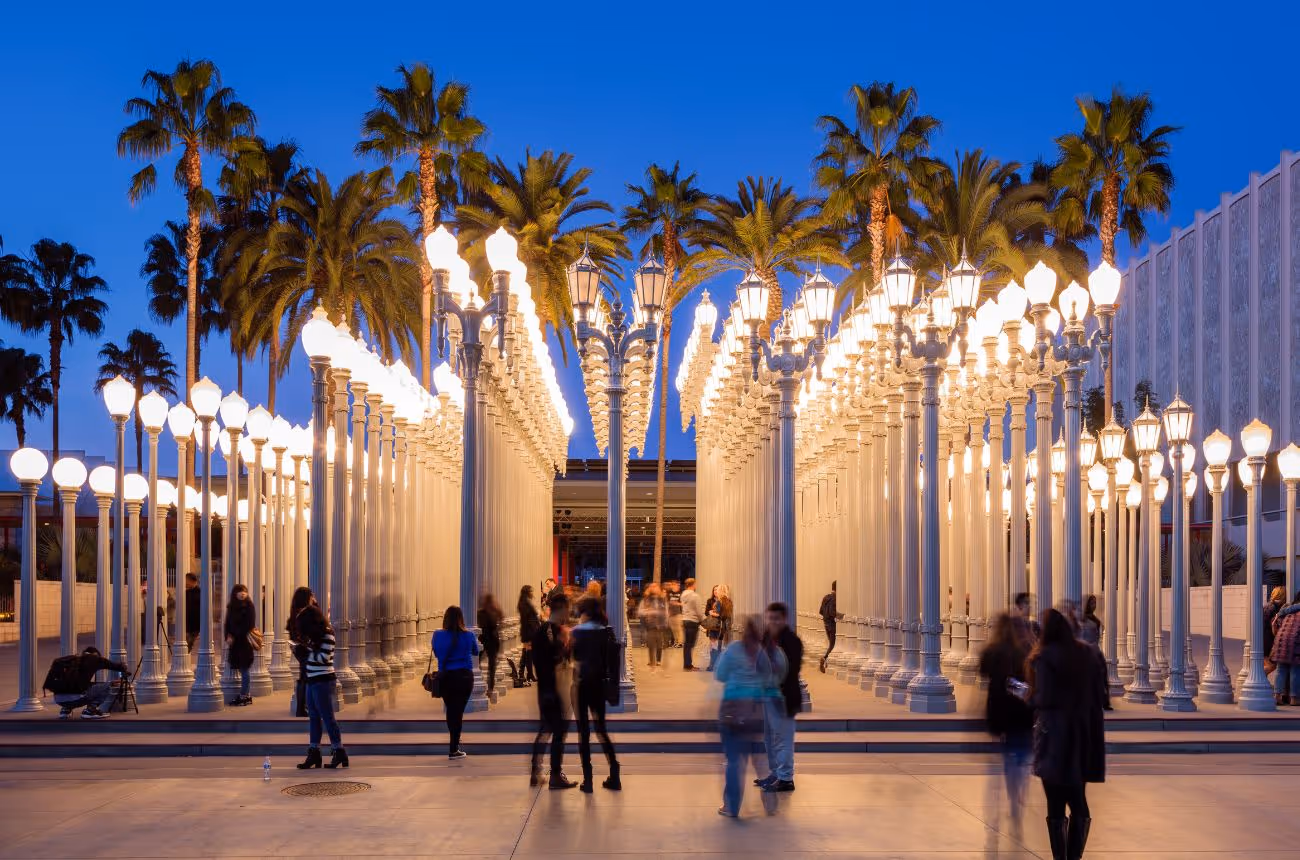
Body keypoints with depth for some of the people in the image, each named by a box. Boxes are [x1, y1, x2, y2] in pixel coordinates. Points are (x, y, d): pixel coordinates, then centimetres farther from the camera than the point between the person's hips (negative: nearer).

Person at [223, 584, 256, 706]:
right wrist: (228, 636, -6)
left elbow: (249, 625, -9)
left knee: (244, 669, -4)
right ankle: (245, 696, 11)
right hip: (235, 642, 6)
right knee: (239, 668, 5)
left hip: (245, 641, -6)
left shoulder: (249, 606, -5)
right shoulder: (231, 607, 11)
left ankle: (244, 696, -1)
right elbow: (228, 624, 12)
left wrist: (233, 637, -8)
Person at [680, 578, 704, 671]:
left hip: (684, 620, 7)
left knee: (686, 644, 11)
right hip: (693, 621, -7)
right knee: (690, 644, -4)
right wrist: (703, 620, 2)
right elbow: (699, 611, -14)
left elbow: (683, 608, 10)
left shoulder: (683, 595, 8)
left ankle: (686, 664, 16)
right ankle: (688, 665, -3)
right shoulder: (695, 596, -14)